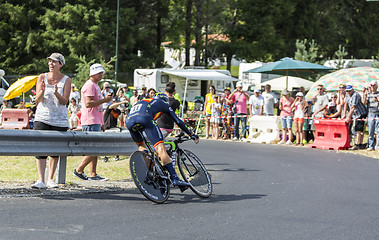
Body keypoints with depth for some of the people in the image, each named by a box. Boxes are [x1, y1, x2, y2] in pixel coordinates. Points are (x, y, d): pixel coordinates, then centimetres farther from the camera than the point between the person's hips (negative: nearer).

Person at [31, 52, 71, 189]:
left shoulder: (66, 80, 1)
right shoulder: (42, 77, 3)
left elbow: (65, 101, -7)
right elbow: (38, 100, -2)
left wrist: (56, 93, -25)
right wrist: (42, 91, -22)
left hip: (60, 120, 0)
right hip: (42, 118, 0)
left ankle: (50, 179, 14)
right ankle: (41, 180, -12)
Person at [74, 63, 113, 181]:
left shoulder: (95, 85, 22)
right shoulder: (89, 85, -11)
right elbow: (88, 103, -21)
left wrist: (106, 98, 16)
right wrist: (104, 100, -18)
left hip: (96, 122, 11)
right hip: (90, 122, -11)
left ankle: (93, 174, 9)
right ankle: (79, 170, -3)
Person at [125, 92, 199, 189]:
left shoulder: (143, 101, 45)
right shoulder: (163, 103, 32)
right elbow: (178, 121, 28)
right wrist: (191, 134, 35)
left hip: (129, 120, 5)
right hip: (144, 117, -5)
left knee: (141, 145, 32)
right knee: (160, 148, -11)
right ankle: (175, 178, -21)